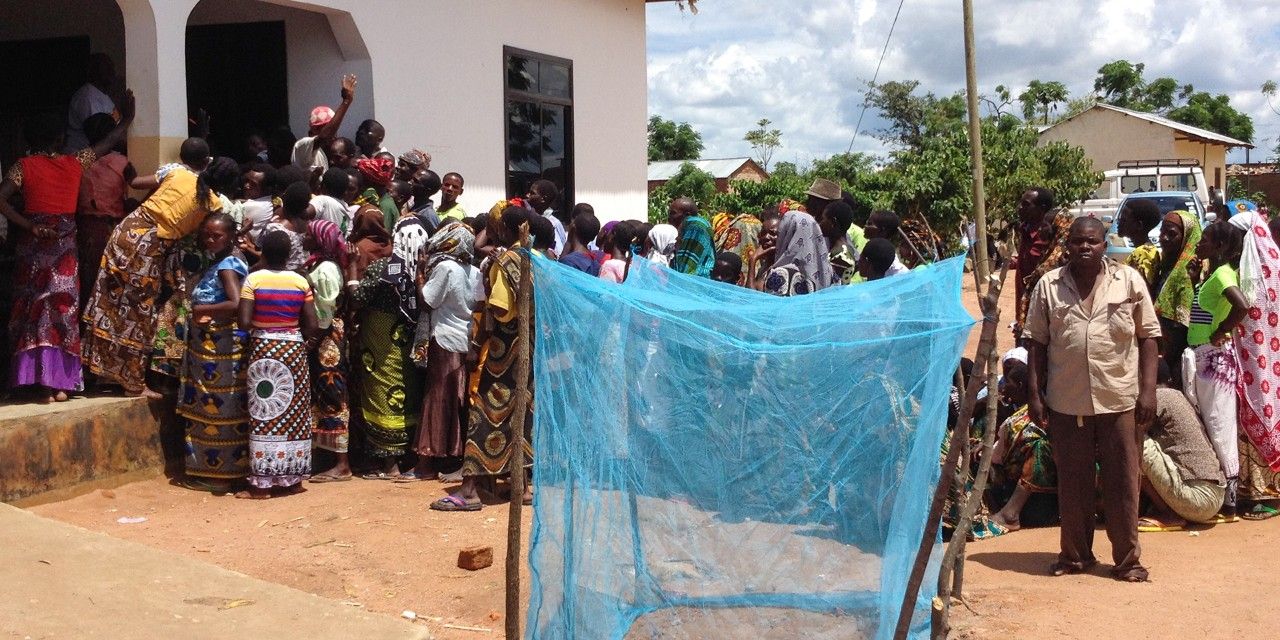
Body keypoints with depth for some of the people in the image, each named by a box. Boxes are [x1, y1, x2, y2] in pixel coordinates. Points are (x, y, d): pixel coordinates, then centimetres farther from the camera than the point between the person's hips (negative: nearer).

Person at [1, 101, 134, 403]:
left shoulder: (25, 166, -1)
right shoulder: (75, 163, 3)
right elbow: (111, 140, 18)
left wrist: (29, 226, -10)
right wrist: (127, 117, 32)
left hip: (33, 247, -1)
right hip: (64, 248, 1)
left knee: (35, 310, 2)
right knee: (63, 310, 5)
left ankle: (43, 385, -5)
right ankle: (60, 384, 3)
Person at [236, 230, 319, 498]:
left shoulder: (253, 280, -7)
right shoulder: (301, 282, -1)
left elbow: (244, 322, -13)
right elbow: (311, 326, -2)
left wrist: (255, 330, 7)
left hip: (262, 349, -2)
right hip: (294, 348, 2)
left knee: (264, 415, 1)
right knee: (294, 414, 10)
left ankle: (261, 484, 1)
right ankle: (293, 479, 15)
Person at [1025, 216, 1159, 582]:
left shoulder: (1129, 281, 1)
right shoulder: (1048, 286, 3)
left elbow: (1148, 337, 3)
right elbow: (1036, 342, 5)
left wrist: (1148, 390, -4)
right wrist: (1035, 393, 0)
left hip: (1119, 399, -1)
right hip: (1066, 401, 1)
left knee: (1122, 482, 5)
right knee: (1072, 482, 10)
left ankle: (1128, 559, 16)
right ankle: (1075, 554, 24)